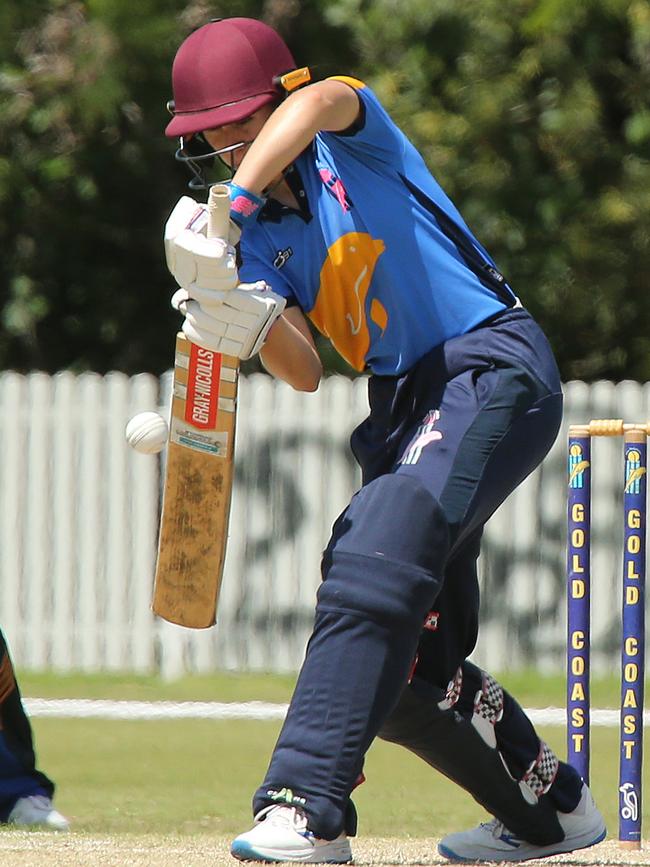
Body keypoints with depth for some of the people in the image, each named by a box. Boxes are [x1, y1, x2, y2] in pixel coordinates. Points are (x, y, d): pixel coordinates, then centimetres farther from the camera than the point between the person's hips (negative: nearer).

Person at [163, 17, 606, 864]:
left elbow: (317, 102, -29)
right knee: (404, 666, 8)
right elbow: (305, 372, -2)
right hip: (404, 406, 9)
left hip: (493, 363, -8)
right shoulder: (262, 234, 12)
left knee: (374, 566, -28)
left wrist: (238, 199, -43)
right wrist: (254, 325, -24)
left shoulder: (356, 140, -2)